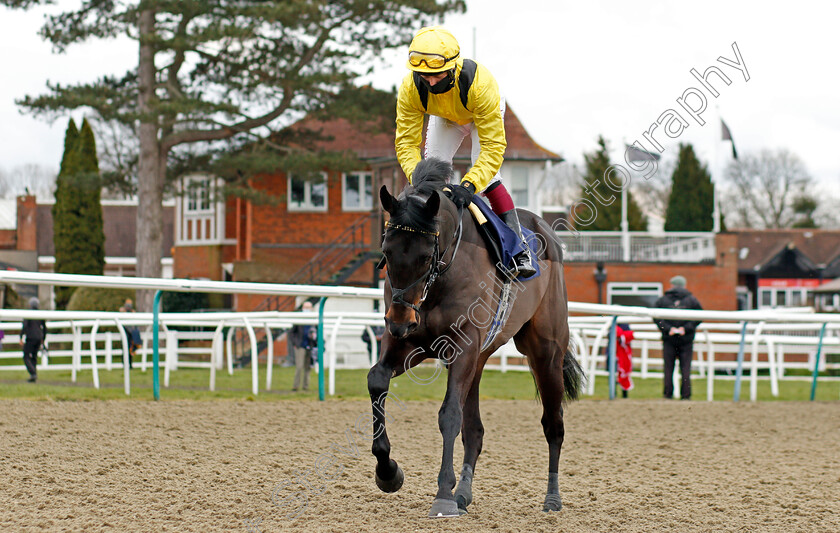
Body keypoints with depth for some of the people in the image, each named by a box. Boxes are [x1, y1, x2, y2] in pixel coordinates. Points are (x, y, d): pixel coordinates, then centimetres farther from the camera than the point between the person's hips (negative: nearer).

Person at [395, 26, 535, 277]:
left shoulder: (480, 83, -46)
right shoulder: (410, 88, -36)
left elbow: (493, 146, -46)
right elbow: (406, 142, -31)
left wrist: (469, 185, -58)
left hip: (484, 113, -4)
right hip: (445, 118, 4)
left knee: (485, 176, -20)